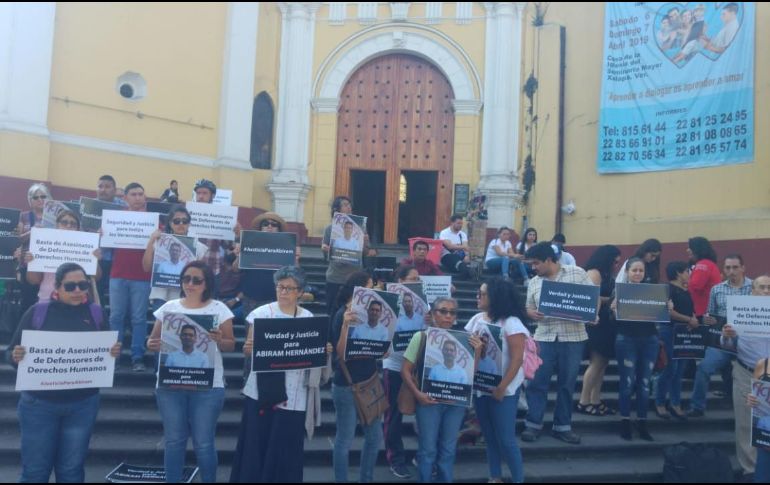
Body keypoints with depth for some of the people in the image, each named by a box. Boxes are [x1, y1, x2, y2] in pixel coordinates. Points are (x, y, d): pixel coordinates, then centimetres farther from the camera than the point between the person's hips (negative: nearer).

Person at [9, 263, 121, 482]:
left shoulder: (96, 314, 1)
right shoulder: (38, 312, -4)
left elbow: (105, 353, 6)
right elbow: (13, 351, -1)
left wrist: (113, 353, -15)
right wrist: (16, 356, -23)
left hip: (82, 405, 1)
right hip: (39, 403, -1)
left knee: (72, 470, 13)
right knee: (35, 470, 8)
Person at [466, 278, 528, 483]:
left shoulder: (511, 322, -13)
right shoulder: (476, 319, 5)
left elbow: (517, 359, -16)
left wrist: (502, 387, -19)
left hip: (503, 389, -6)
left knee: (505, 438, -1)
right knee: (489, 436, 15)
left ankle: (518, 479, 15)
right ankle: (495, 477, 28)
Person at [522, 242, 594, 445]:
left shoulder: (577, 273, 0)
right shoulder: (534, 283, 10)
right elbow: (529, 307, 14)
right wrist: (531, 313, -8)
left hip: (573, 337, -2)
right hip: (544, 337, 2)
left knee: (567, 383, 7)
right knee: (537, 381, 0)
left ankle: (562, 426, 20)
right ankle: (533, 424, 12)